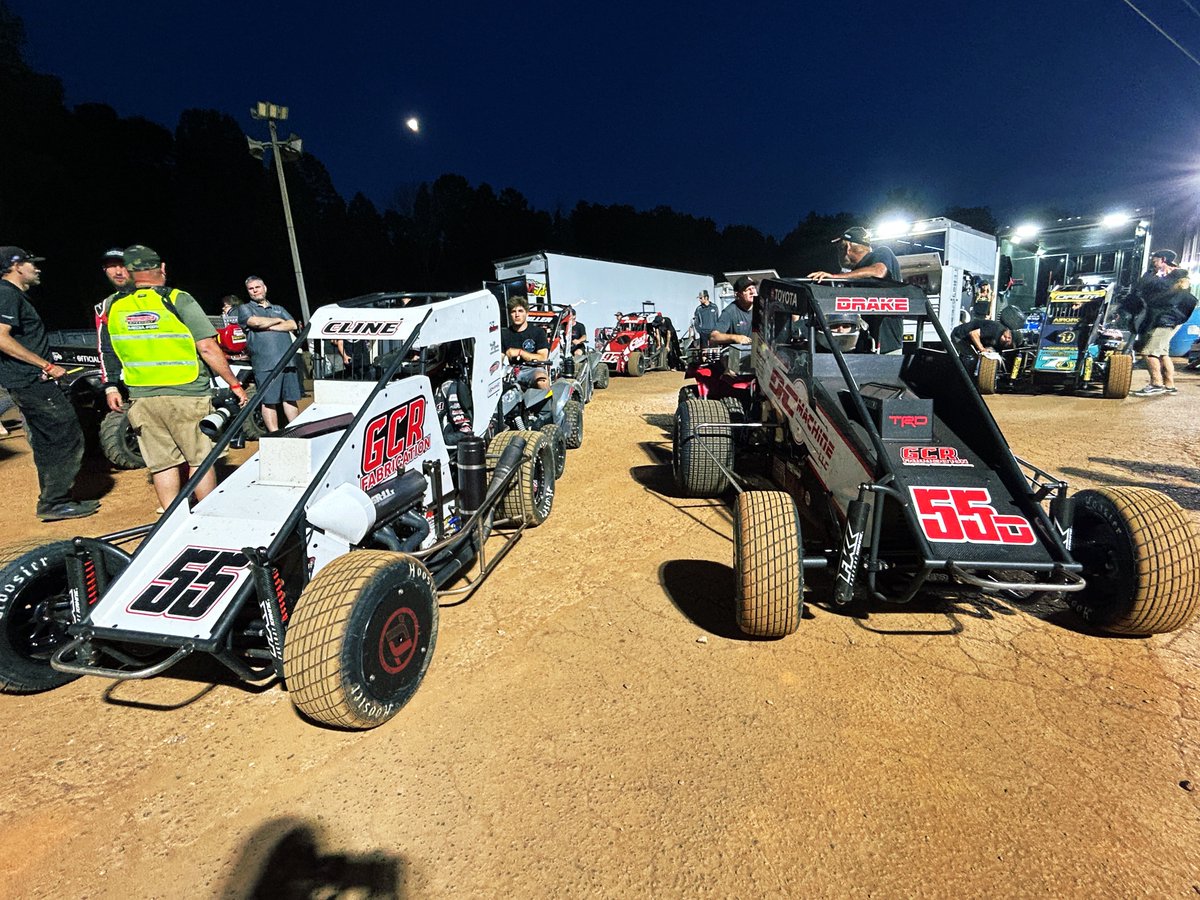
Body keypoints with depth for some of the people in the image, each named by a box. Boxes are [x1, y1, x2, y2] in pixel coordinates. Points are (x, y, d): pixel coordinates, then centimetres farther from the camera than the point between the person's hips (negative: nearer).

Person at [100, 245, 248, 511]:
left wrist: (110, 387, 22)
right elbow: (208, 348, -13)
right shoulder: (178, 300, -7)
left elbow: (107, 354, 12)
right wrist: (235, 384, -9)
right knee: (200, 459, 5)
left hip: (141, 398, 4)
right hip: (187, 395, -4)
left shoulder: (114, 307, 7)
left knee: (162, 463, 10)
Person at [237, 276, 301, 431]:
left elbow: (293, 325, 8)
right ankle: (274, 435, -1)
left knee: (291, 398, 4)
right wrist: (278, 320, 7)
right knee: (269, 401, -5)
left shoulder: (279, 309, 26)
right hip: (265, 363, -4)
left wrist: (269, 326, -4)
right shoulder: (245, 308, 14)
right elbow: (256, 322, -8)